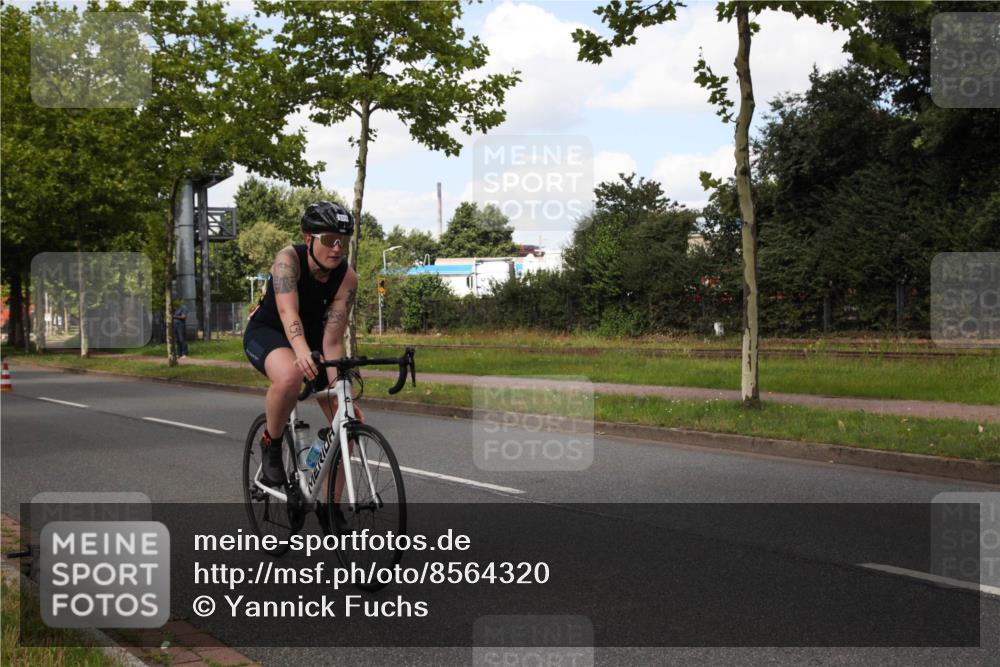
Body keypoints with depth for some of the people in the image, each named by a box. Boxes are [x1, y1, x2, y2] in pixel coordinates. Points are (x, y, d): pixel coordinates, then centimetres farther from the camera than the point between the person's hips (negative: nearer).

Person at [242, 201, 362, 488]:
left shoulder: (347, 278, -21)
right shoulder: (288, 259, -28)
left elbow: (332, 342, -23)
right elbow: (288, 313, -43)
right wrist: (302, 352, -63)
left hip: (311, 336, 4)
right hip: (267, 332, -4)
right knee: (289, 376, -41)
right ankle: (271, 444, -12)